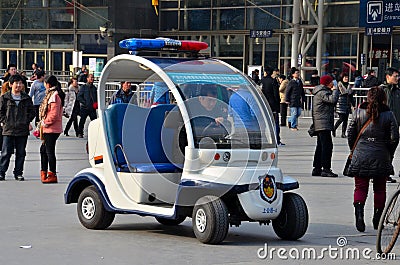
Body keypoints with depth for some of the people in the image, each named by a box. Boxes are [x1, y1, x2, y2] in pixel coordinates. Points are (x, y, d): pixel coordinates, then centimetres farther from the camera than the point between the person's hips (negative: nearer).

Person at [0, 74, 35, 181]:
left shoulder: (26, 98, 8)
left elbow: (32, 111, 12)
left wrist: (27, 122, -1)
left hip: (23, 129, 2)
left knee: (21, 152, 7)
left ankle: (18, 173, 15)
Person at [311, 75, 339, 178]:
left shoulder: (322, 92, 20)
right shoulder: (322, 93, -13)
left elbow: (332, 102, 23)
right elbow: (332, 100, -26)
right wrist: (335, 90, -11)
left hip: (320, 124, 11)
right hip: (324, 124, -11)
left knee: (320, 146, 14)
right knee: (327, 145, -13)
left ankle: (317, 168, 17)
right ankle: (326, 169, -15)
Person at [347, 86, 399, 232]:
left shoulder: (359, 112, -1)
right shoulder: (388, 115, -4)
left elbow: (350, 133, 2)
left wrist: (354, 150, 16)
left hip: (361, 156, 0)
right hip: (381, 157, 0)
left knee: (360, 187, 5)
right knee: (380, 189, 14)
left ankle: (359, 211, -20)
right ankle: (377, 220, 20)